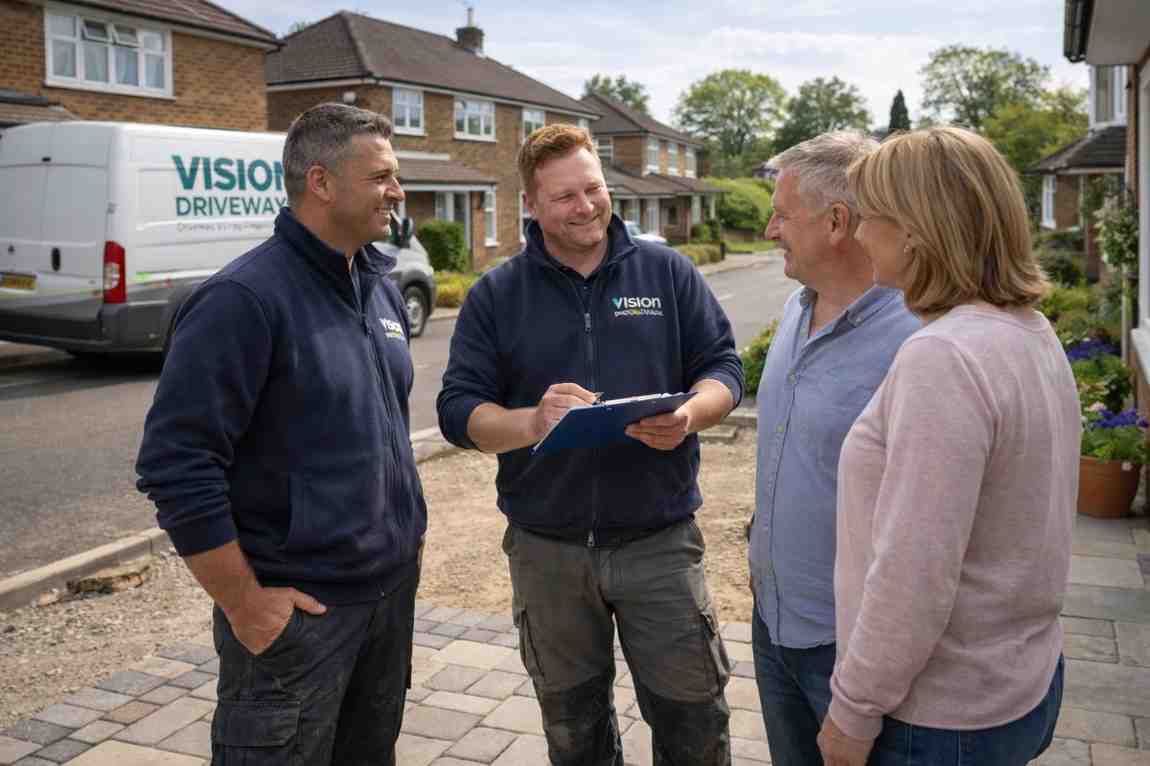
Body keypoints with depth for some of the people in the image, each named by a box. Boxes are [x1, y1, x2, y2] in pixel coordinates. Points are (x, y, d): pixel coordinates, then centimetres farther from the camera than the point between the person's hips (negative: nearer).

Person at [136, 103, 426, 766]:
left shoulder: (382, 288, 8)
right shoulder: (245, 299, -18)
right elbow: (174, 463, -21)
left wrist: (406, 537, 15)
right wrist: (244, 605, -17)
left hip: (393, 589, 8)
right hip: (299, 612, -7)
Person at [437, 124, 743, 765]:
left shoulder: (668, 272, 2)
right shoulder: (495, 296, 1)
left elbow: (724, 367, 3)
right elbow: (459, 410, -4)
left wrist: (689, 415, -20)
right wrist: (533, 422, -24)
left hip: (660, 539, 0)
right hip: (546, 549, 1)